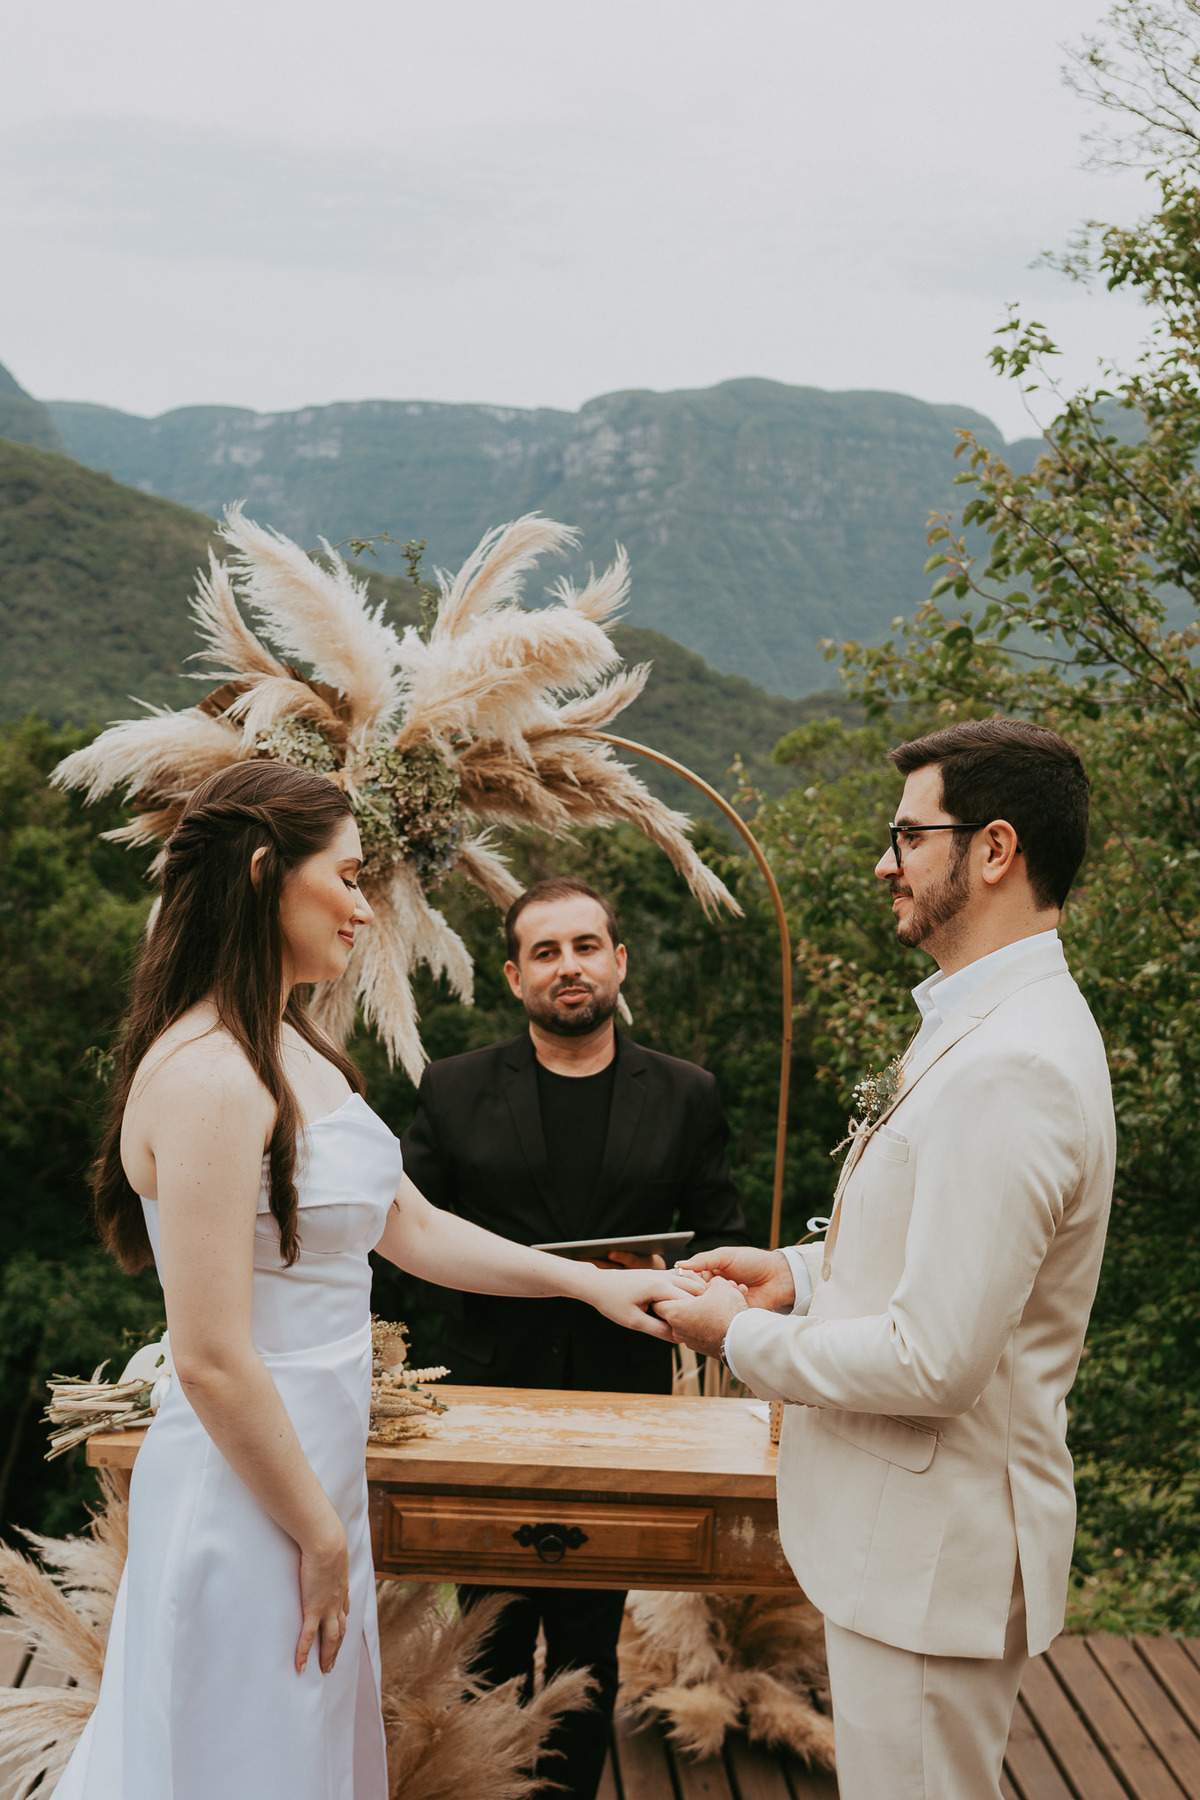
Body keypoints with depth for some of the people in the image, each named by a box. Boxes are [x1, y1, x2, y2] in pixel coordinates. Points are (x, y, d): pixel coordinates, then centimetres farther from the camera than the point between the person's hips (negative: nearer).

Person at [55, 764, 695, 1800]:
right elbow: (212, 1361, -23)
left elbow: (413, 1228, 17)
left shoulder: (297, 1053, 9)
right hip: (252, 1491, -9)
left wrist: (592, 1282, 14)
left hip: (314, 1466, 9)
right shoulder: (210, 1075, -22)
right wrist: (321, 1538, -14)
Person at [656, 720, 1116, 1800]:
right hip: (914, 1537, 11)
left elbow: (936, 1362, -28)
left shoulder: (1010, 1070, -26)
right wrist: (804, 1273, 8)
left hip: (935, 1556, -11)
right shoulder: (990, 1025, 10)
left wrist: (744, 1337, -14)